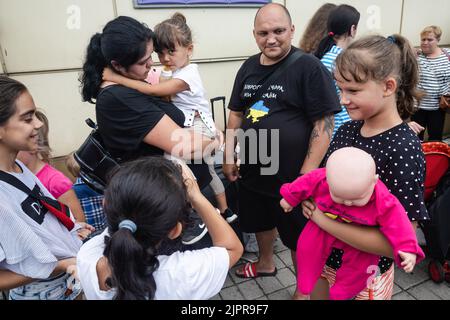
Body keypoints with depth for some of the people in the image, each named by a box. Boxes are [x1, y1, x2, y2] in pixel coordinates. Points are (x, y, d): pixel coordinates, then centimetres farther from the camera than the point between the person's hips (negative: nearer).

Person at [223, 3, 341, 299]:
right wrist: (229, 156, 6)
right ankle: (266, 264, 52)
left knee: (300, 239, 11)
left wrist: (306, 174, -18)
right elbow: (236, 113, 13)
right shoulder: (249, 68, 5)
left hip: (292, 177, -6)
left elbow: (324, 124, -16)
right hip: (252, 171, 6)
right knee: (260, 221, 25)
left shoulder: (310, 68, -14)